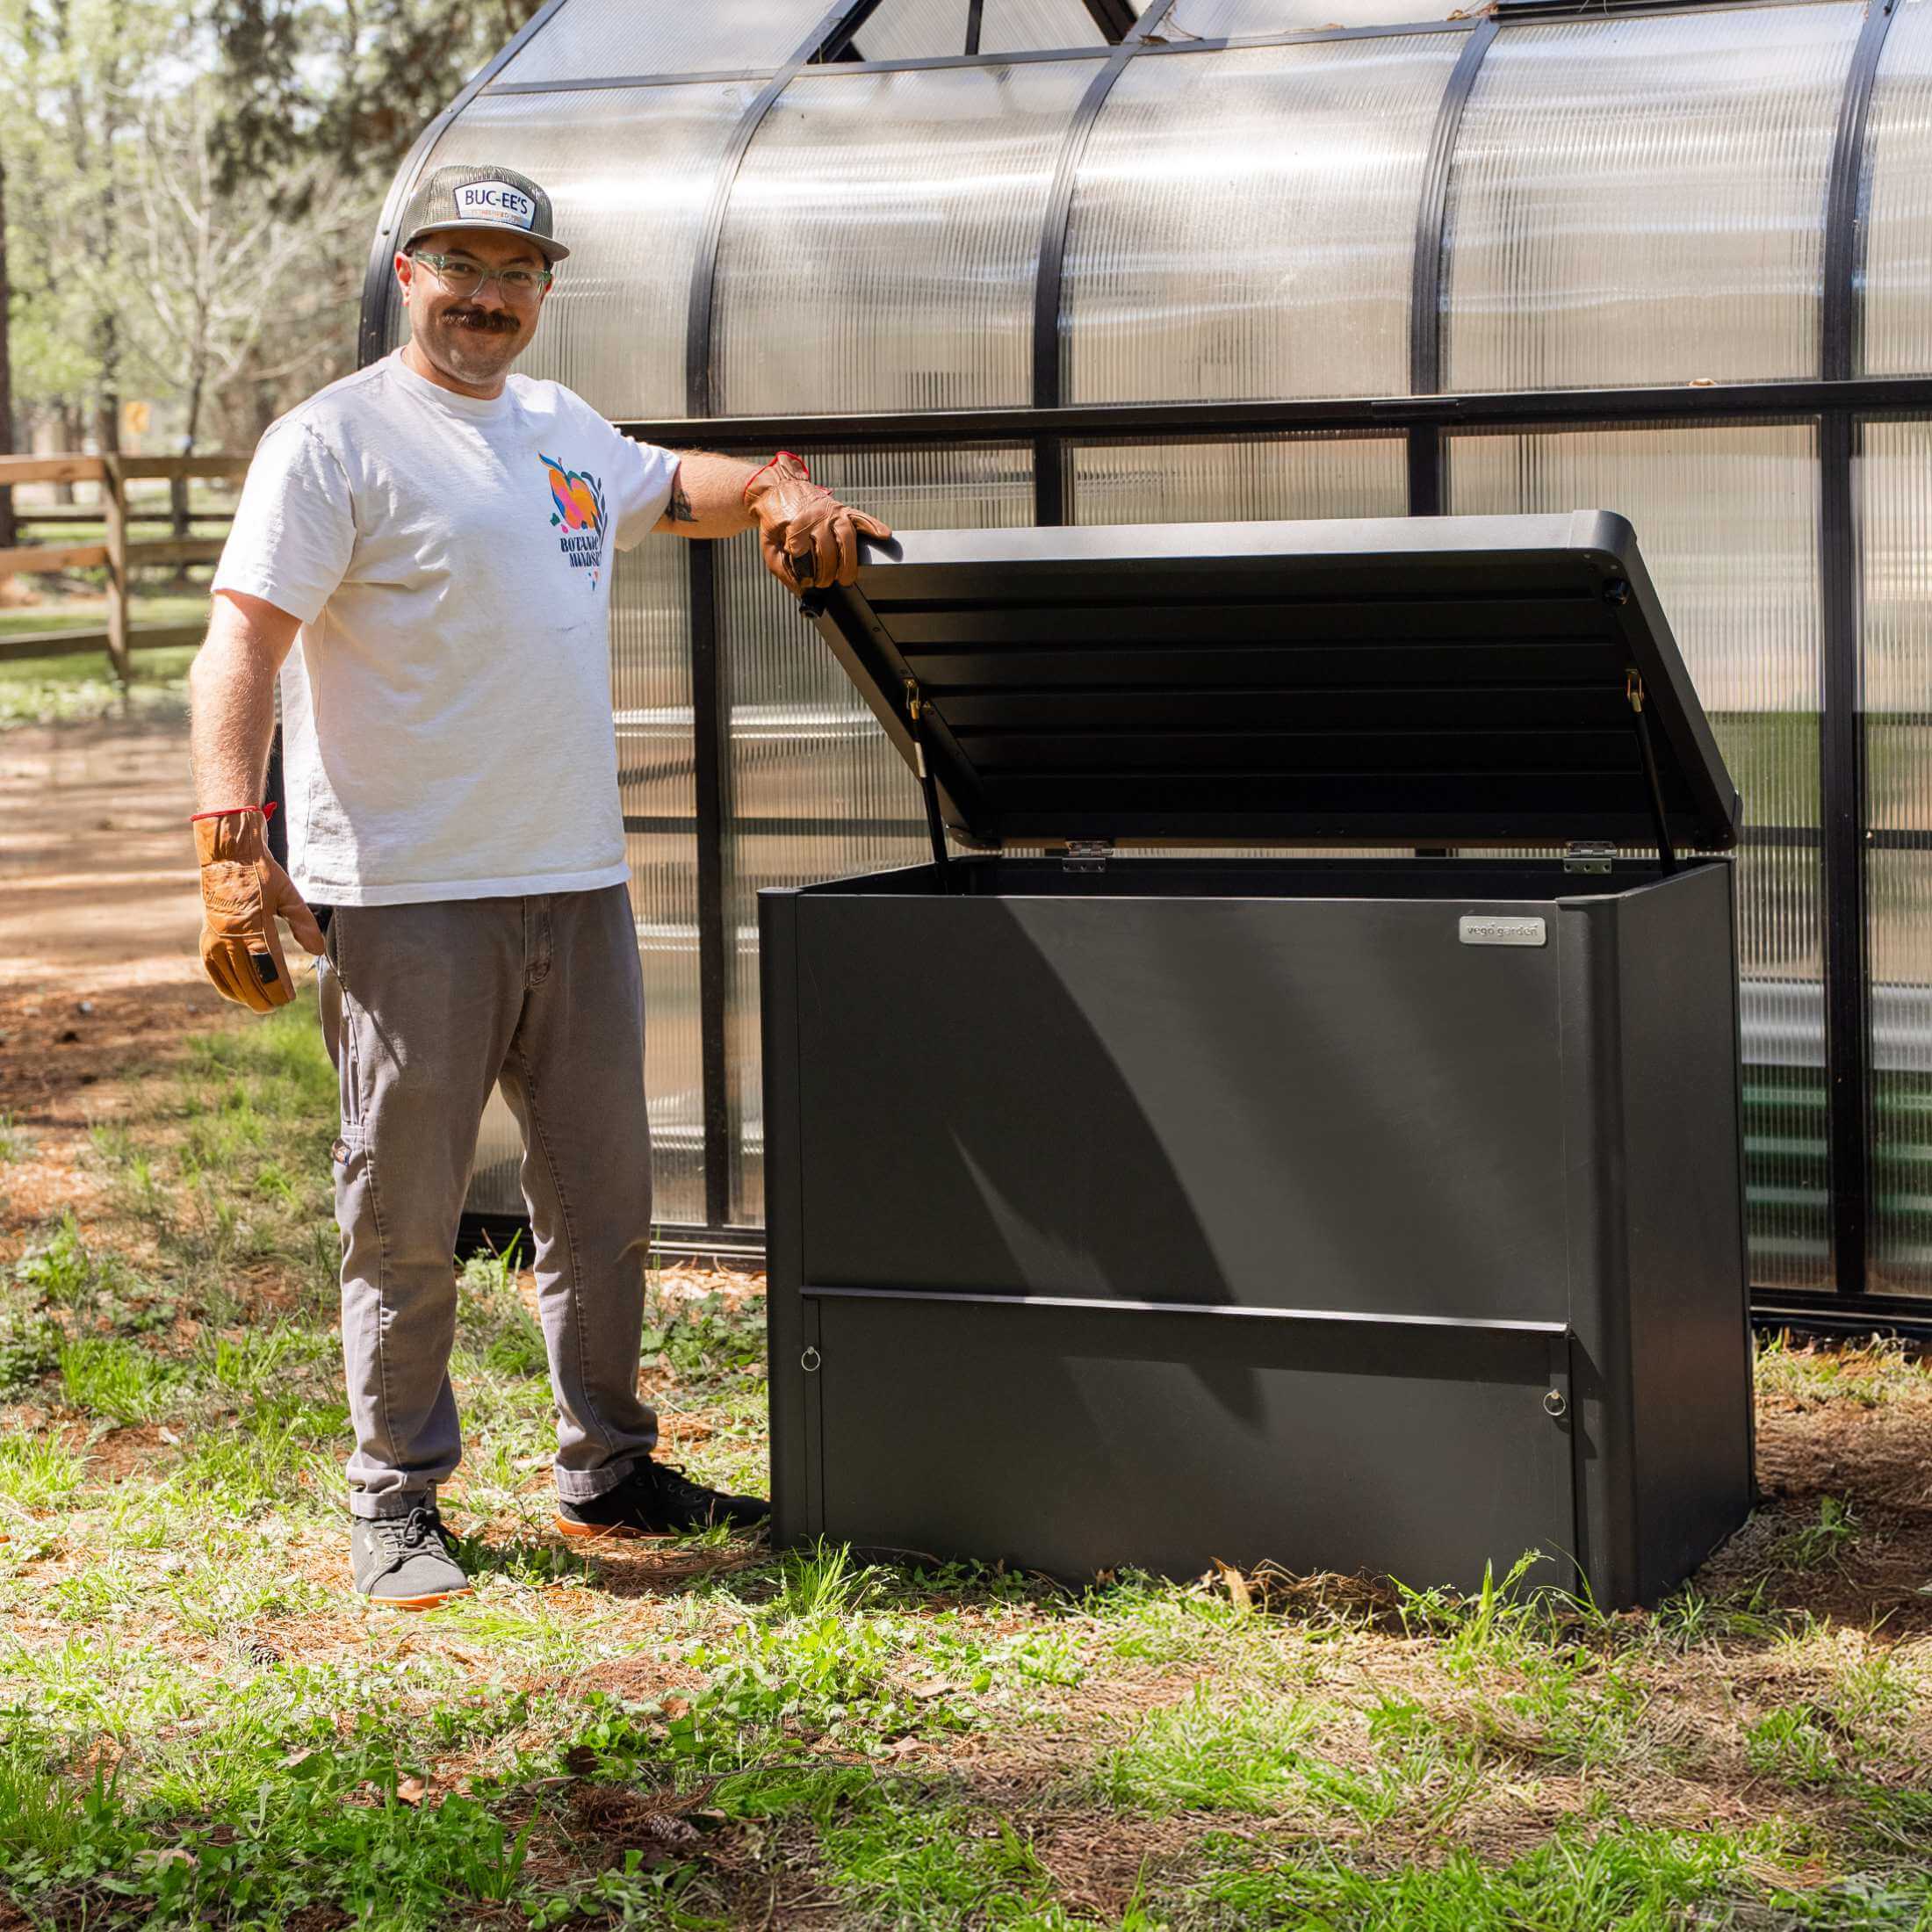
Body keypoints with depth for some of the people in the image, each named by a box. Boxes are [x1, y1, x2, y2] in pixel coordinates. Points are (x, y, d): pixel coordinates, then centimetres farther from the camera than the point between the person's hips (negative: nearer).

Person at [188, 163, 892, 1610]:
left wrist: (779, 492, 15)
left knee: (604, 1200, 14)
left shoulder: (564, 429, 15)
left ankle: (607, 1471, 27)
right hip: (407, 895, -7)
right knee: (405, 1218, 0)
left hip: (577, 885, 7)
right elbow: (243, 641, -14)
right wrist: (232, 842, -24)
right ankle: (397, 1503, 12)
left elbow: (664, 486, 36)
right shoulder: (335, 442, -7)